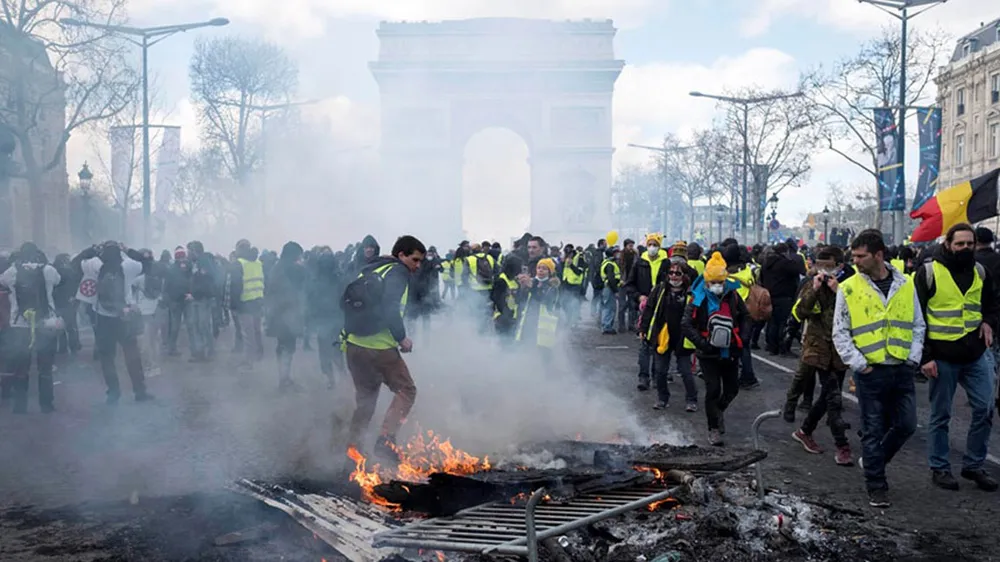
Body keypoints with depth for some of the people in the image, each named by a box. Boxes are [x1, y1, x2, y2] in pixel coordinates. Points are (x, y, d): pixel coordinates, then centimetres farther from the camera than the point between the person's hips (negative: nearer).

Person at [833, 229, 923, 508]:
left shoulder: (905, 285, 4)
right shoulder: (848, 289, -4)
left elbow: (918, 326, 11)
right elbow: (840, 333, -1)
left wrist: (913, 357, -1)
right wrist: (859, 363, -9)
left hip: (902, 370, 3)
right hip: (870, 372, -3)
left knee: (906, 425, 8)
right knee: (874, 430, 4)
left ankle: (874, 461, 32)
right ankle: (876, 486, 15)